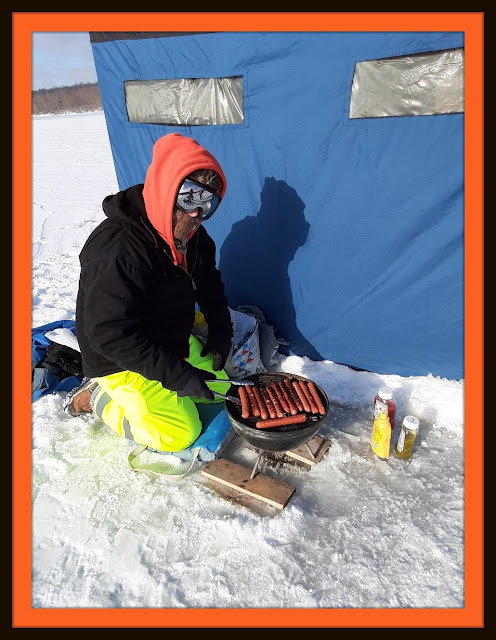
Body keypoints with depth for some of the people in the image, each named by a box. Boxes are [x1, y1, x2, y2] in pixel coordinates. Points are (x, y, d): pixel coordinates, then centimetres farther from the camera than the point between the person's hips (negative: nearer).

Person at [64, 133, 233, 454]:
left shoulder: (192, 236, -6)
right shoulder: (117, 249, -33)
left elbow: (210, 285, 9)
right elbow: (109, 334, -32)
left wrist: (221, 333, -4)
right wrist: (178, 376, -29)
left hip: (174, 342, 8)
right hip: (119, 361, -8)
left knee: (220, 388, 13)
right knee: (179, 433, -10)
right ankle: (97, 397, 9)